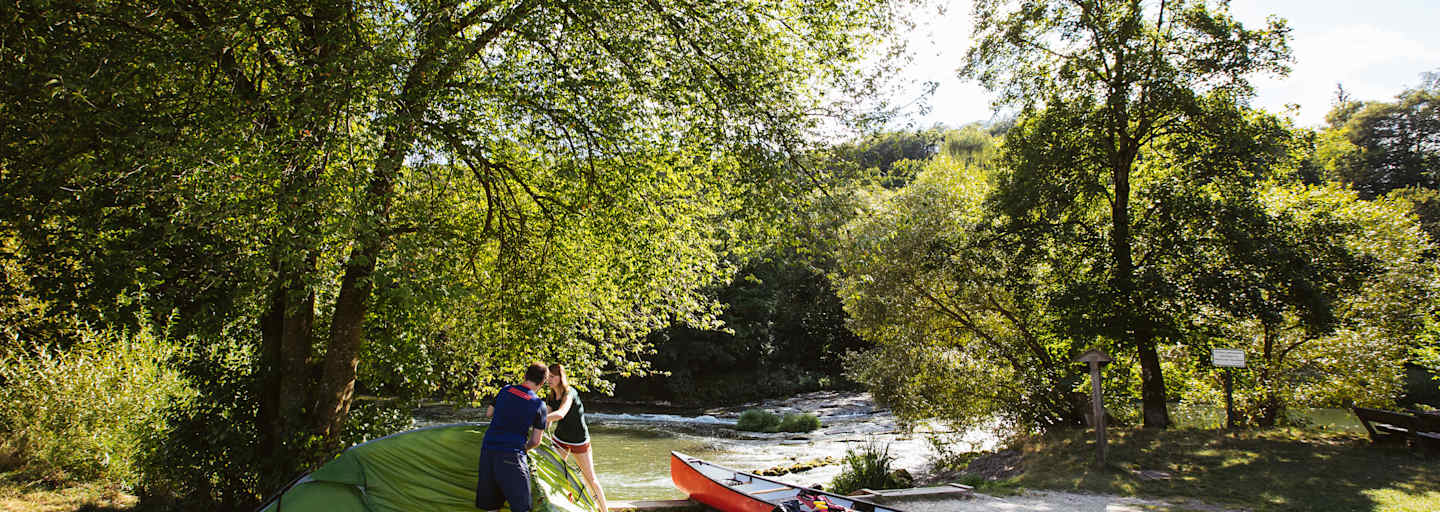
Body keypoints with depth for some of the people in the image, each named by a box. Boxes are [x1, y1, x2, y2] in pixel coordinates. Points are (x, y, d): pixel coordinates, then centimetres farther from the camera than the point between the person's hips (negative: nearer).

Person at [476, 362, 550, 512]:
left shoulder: (505, 390, 7)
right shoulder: (540, 405, -4)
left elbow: (489, 413, 23)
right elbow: (536, 441, 3)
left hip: (487, 448, 5)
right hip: (511, 455, -5)